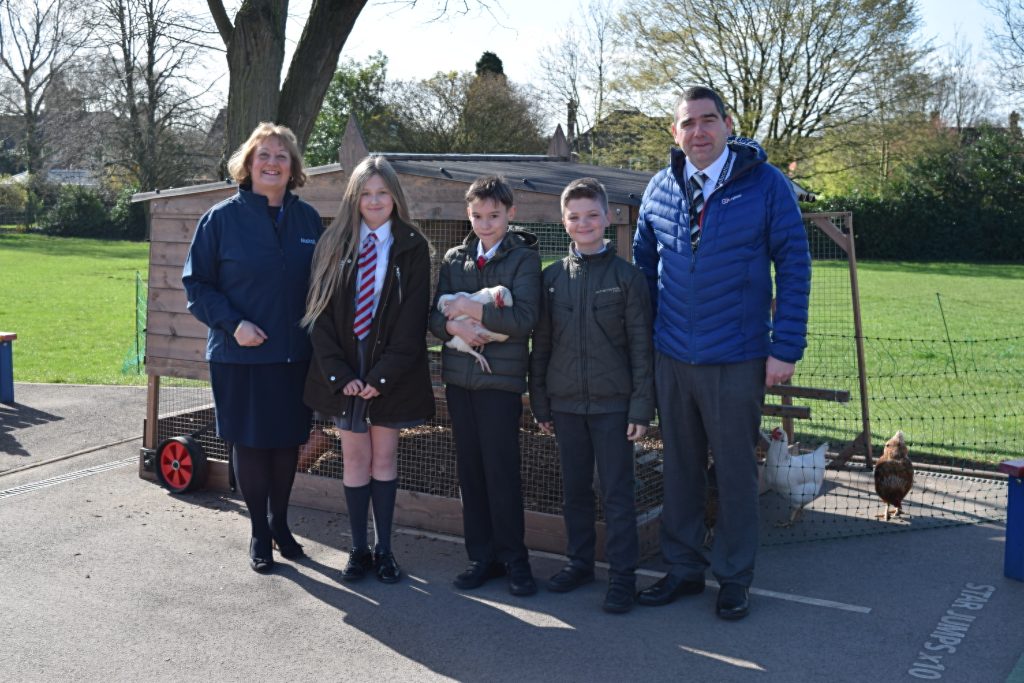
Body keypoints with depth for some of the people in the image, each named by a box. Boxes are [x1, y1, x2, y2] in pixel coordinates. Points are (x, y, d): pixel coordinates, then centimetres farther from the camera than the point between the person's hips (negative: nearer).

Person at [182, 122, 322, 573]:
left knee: (288, 441, 12)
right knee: (249, 443, 7)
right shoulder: (223, 218, -5)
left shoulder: (308, 219, 4)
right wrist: (232, 323, -15)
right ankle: (259, 533, 23)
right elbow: (196, 282, -2)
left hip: (296, 355, 3)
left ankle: (280, 521, 33)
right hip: (241, 356, -3)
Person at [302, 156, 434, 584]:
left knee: (385, 457, 7)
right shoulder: (334, 244, 3)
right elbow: (320, 313, 0)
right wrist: (339, 374, -10)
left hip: (391, 373, -1)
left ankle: (383, 549, 17)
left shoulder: (412, 247, -1)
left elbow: (413, 318, -6)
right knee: (355, 457, 7)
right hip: (344, 373, 1)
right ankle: (359, 549, 17)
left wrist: (382, 376, -13)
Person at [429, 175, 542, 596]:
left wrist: (472, 309, -14)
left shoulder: (523, 258, -2)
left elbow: (524, 318, -13)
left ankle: (513, 559, 11)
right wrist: (454, 325, -13)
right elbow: (434, 315, 7)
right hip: (459, 375, 5)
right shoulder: (453, 259, 12)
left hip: (501, 377, -4)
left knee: (501, 469, -3)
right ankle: (481, 556, 19)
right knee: (469, 468, 9)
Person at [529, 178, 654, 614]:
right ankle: (580, 562, 27)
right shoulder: (552, 277, 6)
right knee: (575, 488, 13)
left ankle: (622, 574, 11)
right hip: (565, 402, 4)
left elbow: (641, 347, -3)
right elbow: (541, 345, 9)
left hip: (612, 402, -3)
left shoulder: (626, 276, -3)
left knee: (617, 491, 1)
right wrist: (540, 403, 7)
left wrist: (641, 407, -8)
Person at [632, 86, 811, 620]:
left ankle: (734, 578, 24)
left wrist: (786, 348, -12)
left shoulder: (766, 185, -7)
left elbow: (794, 266, -7)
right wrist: (643, 337, 7)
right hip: (671, 359, 4)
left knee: (735, 471, 9)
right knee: (679, 467, 13)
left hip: (737, 361, -3)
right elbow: (644, 263, 13)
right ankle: (683, 569, 28)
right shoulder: (660, 189, 4)